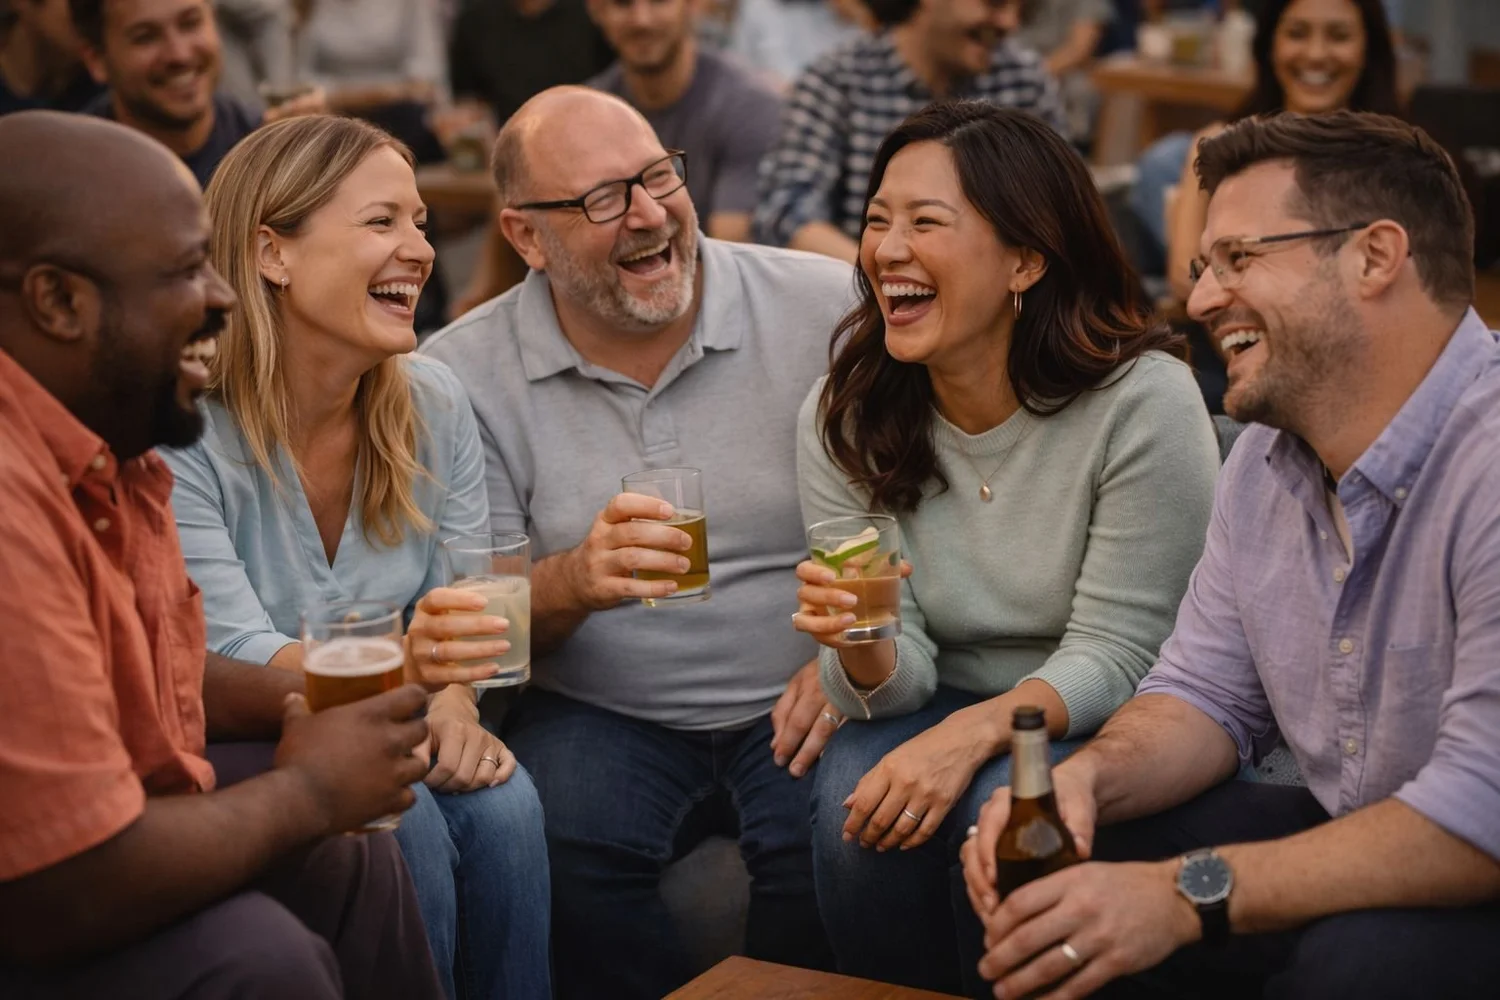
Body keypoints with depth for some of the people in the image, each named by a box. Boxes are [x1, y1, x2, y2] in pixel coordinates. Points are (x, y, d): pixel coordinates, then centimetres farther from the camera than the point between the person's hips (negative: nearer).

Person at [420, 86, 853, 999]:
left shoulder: (829, 309, -4)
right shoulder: (465, 374, -3)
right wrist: (578, 579, -24)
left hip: (793, 708, 0)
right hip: (599, 713, 0)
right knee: (562, 853, -29)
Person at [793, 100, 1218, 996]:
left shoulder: (1143, 402, -19)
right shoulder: (841, 420, -6)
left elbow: (1112, 657, -15)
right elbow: (898, 680, -6)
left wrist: (975, 733, -33)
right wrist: (860, 652, -31)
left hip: (1099, 724, -3)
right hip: (939, 711, 3)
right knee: (857, 807, -27)